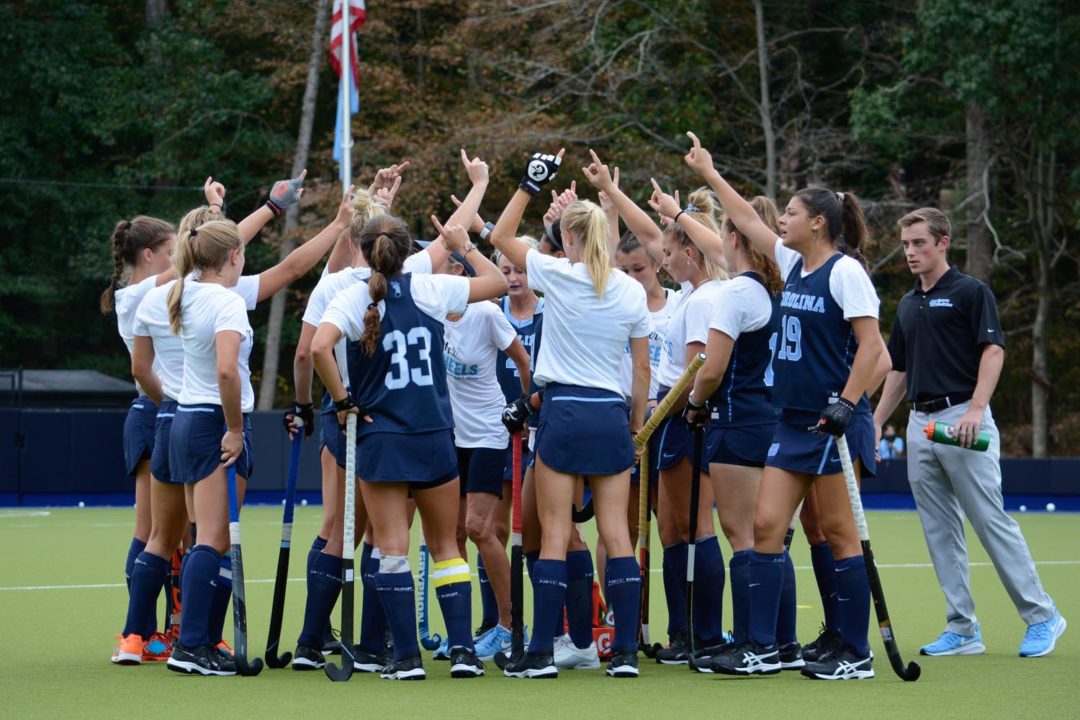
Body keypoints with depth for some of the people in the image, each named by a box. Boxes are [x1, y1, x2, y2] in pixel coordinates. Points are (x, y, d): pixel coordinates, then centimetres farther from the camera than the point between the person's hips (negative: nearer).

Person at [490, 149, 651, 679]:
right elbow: (642, 368, 9)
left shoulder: (557, 274, -5)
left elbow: (500, 237, 9)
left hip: (564, 411, -3)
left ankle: (541, 652, -2)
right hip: (611, 414, 3)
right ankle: (625, 651, 1)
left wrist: (530, 184, 13)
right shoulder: (631, 291, 5)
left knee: (554, 535, -2)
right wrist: (637, 424, 19)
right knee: (617, 534, 3)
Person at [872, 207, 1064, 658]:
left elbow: (993, 351, -12)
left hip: (962, 420, -7)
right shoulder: (908, 305, 18)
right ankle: (962, 629, 7)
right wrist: (875, 423, 17)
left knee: (992, 523, -7)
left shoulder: (970, 293, -3)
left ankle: (1041, 617, 0)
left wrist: (976, 408, -23)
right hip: (919, 423, 7)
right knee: (941, 534, 4)